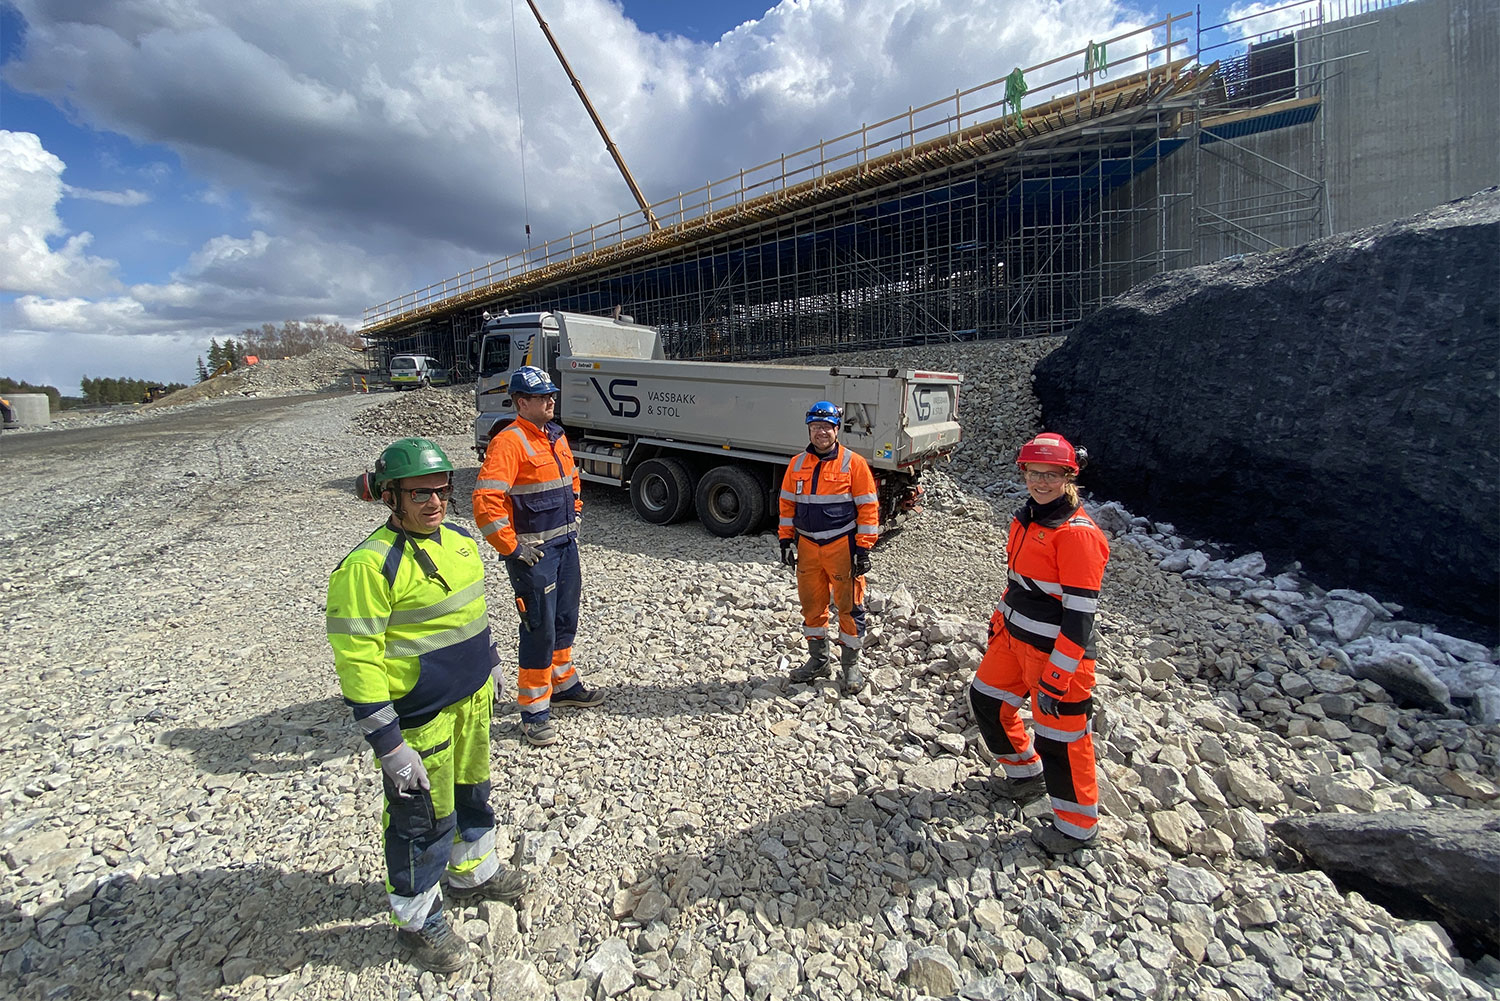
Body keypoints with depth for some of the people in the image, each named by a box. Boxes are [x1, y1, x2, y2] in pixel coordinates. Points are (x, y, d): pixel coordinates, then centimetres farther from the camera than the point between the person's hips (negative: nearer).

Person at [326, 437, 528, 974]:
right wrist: (387, 743, -19)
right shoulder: (369, 565, -22)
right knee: (424, 818, 11)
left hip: (471, 701, 8)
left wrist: (489, 666, 21)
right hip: (419, 718, -7)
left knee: (472, 792, 25)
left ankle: (472, 873, 50)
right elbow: (356, 659, -21)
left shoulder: (459, 540, 2)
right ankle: (417, 923, 36)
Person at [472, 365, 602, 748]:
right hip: (534, 553, -8)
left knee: (566, 620, 20)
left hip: (566, 545, 8)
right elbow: (486, 502, -26)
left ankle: (563, 684, 40)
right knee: (540, 629, 0)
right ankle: (534, 710, 16)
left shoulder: (556, 436, 10)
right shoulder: (509, 442, -18)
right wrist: (512, 548, -20)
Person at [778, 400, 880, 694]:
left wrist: (863, 549, -10)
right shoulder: (797, 464, 6)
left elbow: (868, 507, -7)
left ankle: (851, 665, 21)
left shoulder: (854, 464, -6)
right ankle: (818, 661, 30)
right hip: (807, 546, 4)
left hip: (842, 546, -4)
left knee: (849, 606, 4)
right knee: (811, 605, 13)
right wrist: (786, 540, 7)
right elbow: (787, 504, 13)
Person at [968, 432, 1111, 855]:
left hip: (1057, 653, -9)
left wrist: (1055, 678, -22)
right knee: (987, 700, 20)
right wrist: (999, 621, 20)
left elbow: (1080, 616, -23)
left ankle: (1078, 825, 30)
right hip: (1014, 638, 9)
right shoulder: (1026, 519, 4)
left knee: (1059, 737, 5)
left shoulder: (1078, 534, -22)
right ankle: (1026, 774, 44)